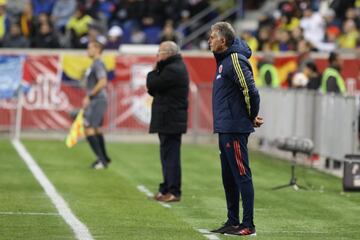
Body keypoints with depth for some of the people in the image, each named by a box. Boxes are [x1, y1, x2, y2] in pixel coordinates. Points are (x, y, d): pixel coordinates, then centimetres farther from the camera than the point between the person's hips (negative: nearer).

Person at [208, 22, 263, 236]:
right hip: (225, 128, 10)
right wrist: (251, 116, 12)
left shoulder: (236, 60, -15)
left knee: (242, 175, -7)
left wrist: (252, 117, -8)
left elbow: (250, 90, -20)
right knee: (229, 178, 14)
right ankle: (233, 222, 21)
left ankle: (248, 225, -6)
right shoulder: (224, 60, 16)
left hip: (235, 129, -10)